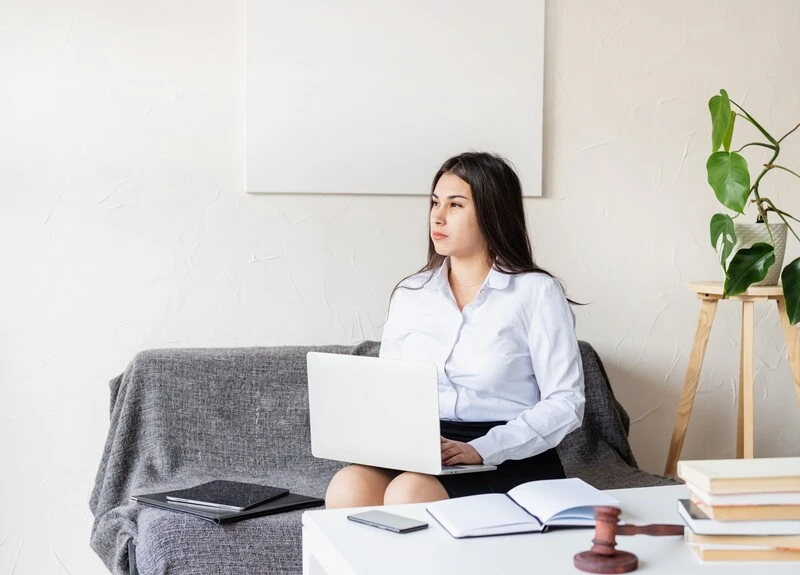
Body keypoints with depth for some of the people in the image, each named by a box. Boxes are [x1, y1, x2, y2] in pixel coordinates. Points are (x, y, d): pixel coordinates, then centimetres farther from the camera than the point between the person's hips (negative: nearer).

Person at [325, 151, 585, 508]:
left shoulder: (536, 292, -1)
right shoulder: (409, 295, 14)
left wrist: (481, 449, -18)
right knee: (347, 488, -29)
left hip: (507, 461, -3)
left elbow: (564, 403, -5)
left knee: (410, 494, -34)